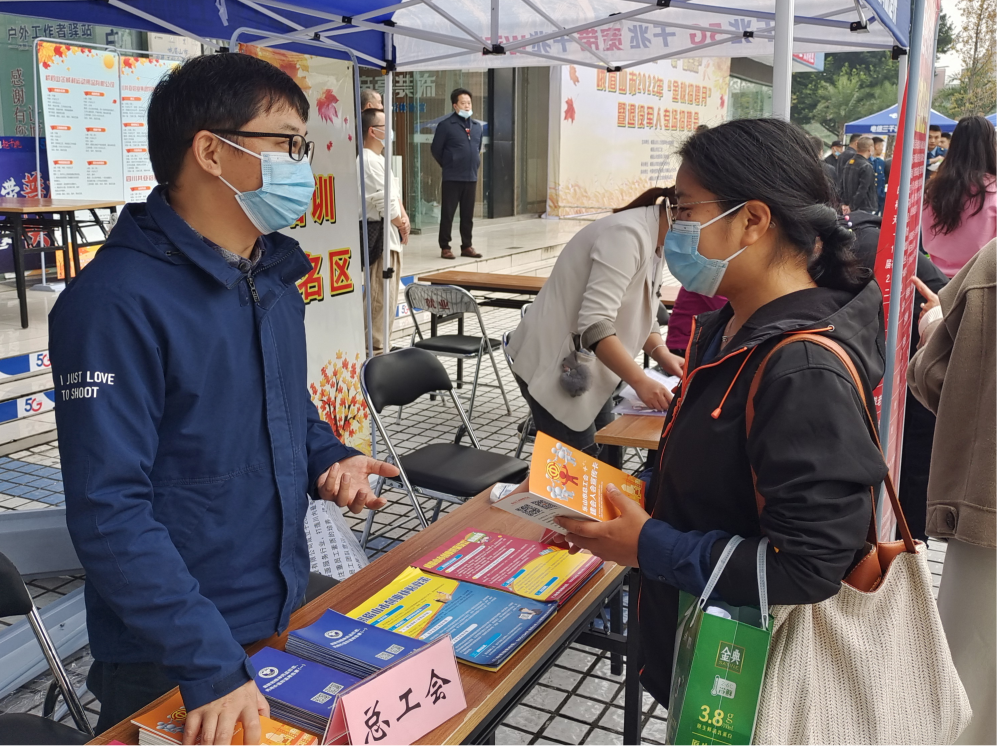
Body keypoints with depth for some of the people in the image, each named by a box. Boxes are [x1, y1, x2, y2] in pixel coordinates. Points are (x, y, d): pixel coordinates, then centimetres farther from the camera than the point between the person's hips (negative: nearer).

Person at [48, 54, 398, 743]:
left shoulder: (274, 276, 4)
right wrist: (213, 667, -27)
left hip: (288, 612, 8)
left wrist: (328, 460, -3)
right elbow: (110, 509, -24)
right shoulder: (117, 302, -22)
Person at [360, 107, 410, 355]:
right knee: (382, 297, -7)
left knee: (385, 296, 15)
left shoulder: (379, 159, 17)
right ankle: (376, 349, -2)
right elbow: (385, 201, -19)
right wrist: (401, 225, -4)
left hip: (387, 235, 11)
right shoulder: (370, 161, -16)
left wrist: (404, 216, -1)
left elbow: (395, 192, 16)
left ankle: (377, 345, 23)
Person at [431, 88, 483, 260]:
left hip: (471, 177, 5)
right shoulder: (446, 125, -6)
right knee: (447, 214, 0)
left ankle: (467, 246, 18)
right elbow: (436, 149, -1)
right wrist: (448, 165, 8)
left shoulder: (477, 126, 10)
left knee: (467, 214, 10)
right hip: (452, 178, -5)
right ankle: (445, 247, 7)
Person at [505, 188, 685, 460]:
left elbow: (640, 316, 14)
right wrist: (640, 381, -32)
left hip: (586, 366, 10)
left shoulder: (657, 243, 9)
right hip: (554, 365, -10)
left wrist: (662, 354, -4)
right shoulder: (628, 234, -23)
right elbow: (594, 324, -30)